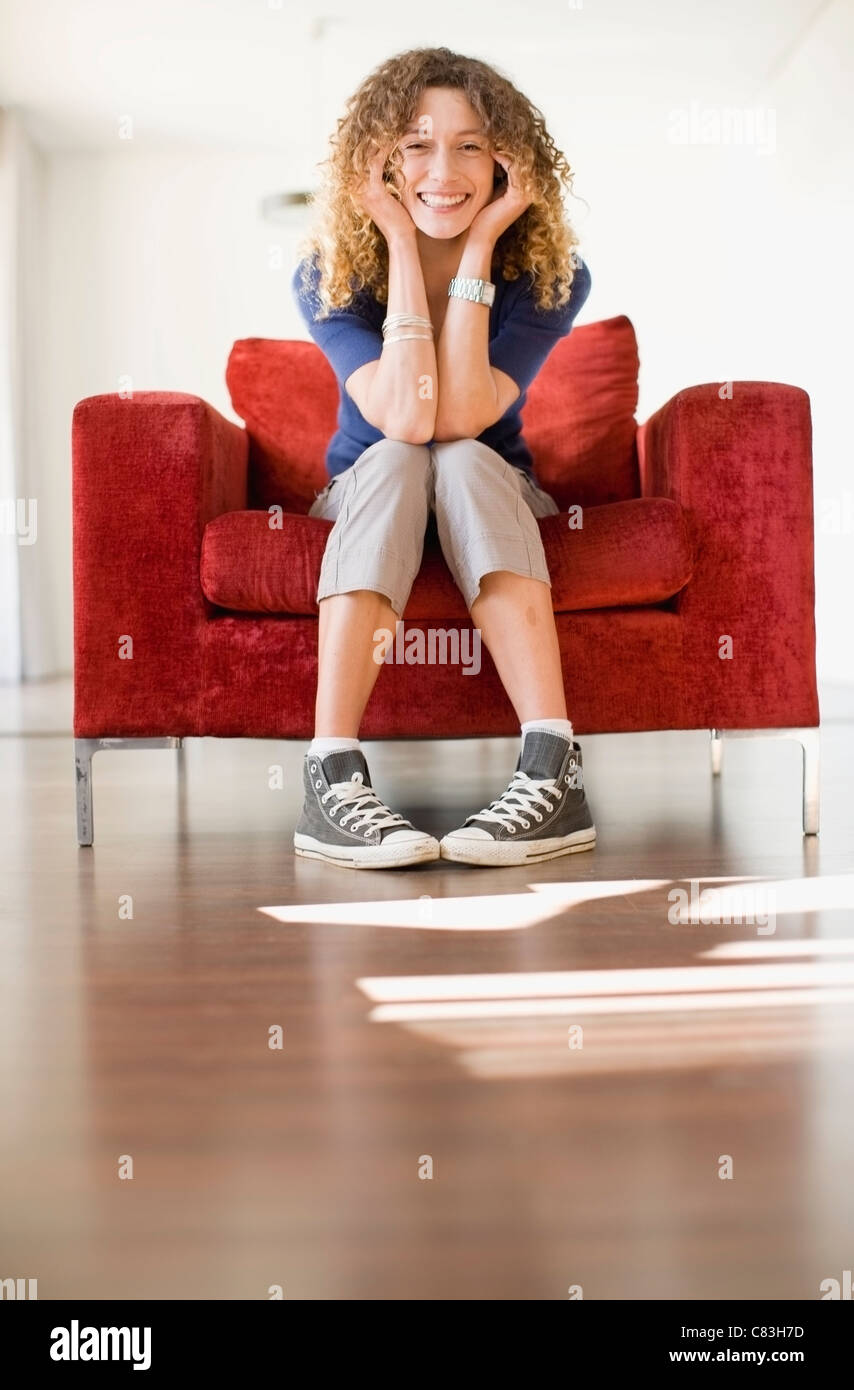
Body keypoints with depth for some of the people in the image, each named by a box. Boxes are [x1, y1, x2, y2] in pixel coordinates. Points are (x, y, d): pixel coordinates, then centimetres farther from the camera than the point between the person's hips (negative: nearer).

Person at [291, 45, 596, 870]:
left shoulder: (550, 272, -14)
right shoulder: (330, 272, -15)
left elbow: (461, 415, -28)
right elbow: (403, 418, -30)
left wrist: (477, 247, -28)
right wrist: (402, 249, -28)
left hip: (494, 499, 0)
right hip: (366, 495, 0)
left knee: (463, 460, -33)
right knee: (394, 461, -34)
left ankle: (553, 773, -44)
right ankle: (332, 780, -44)